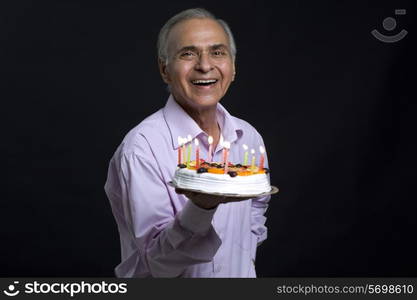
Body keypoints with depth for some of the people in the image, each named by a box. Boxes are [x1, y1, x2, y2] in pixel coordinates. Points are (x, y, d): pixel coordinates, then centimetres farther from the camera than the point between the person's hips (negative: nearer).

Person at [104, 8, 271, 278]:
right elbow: (157, 264, -25)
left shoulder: (249, 137, -5)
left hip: (240, 275, 5)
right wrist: (200, 207, -40)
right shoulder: (141, 149, -23)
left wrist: (245, 262, 1)